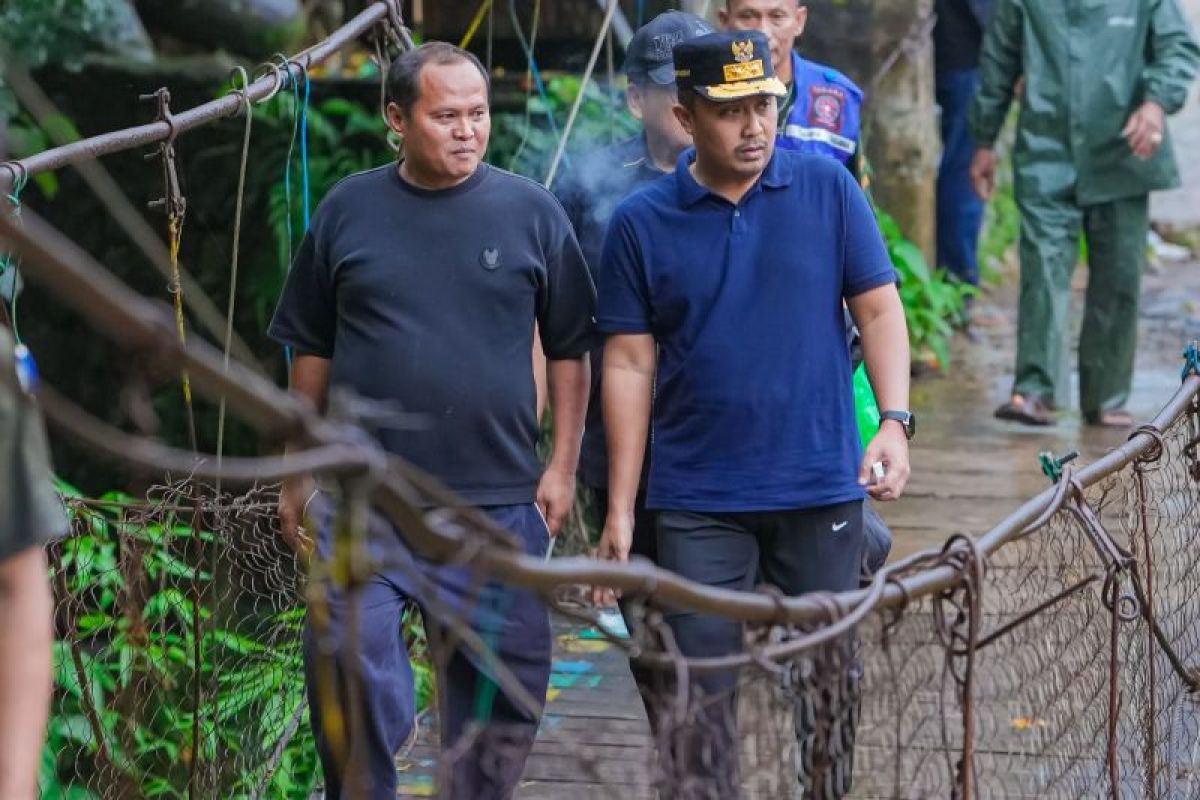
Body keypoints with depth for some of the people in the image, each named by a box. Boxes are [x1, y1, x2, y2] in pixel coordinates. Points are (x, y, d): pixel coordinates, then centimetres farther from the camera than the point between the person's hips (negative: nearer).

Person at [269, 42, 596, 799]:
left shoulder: (532, 211, 2)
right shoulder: (349, 210, 5)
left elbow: (570, 349, 7)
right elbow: (312, 352, 11)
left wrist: (563, 465, 0)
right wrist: (300, 473, 10)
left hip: (498, 501, 0)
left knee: (501, 687, 7)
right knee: (350, 673, -8)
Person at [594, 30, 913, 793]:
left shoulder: (828, 188, 0)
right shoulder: (641, 223, 0)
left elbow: (878, 309, 2)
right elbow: (630, 365, 1)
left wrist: (895, 421, -13)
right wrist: (620, 511, -1)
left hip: (821, 491, 0)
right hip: (699, 500, 0)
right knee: (704, 690, 1)